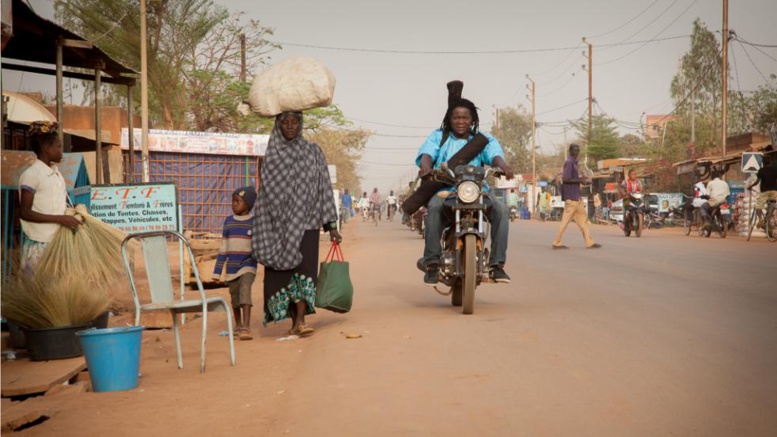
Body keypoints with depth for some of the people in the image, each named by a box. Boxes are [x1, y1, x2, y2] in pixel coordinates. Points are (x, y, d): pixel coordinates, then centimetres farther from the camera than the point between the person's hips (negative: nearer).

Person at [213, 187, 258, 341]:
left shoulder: (255, 222, -4)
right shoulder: (228, 221, 6)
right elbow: (224, 248, 9)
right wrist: (217, 271, 9)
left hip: (248, 265, -4)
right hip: (231, 266, 4)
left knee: (245, 289, -24)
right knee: (234, 295, 14)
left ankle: (246, 328, -28)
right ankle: (238, 326, 34)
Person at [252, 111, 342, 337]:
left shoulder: (313, 152, 6)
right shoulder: (270, 157, 9)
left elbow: (325, 188, 4)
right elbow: (264, 195, 10)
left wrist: (331, 225, -1)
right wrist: (262, 234, 5)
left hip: (306, 221, -1)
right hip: (280, 223, 2)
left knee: (304, 268, -13)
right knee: (283, 272, 0)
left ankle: (300, 320, -19)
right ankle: (294, 321, 8)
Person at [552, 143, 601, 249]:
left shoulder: (574, 162, 17)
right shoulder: (569, 162, -12)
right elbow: (565, 179, -21)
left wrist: (582, 179, 10)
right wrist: (579, 180, -17)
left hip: (576, 196, 10)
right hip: (571, 196, -10)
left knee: (582, 219, 9)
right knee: (566, 220, -6)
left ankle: (589, 242, 12)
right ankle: (557, 243, -1)